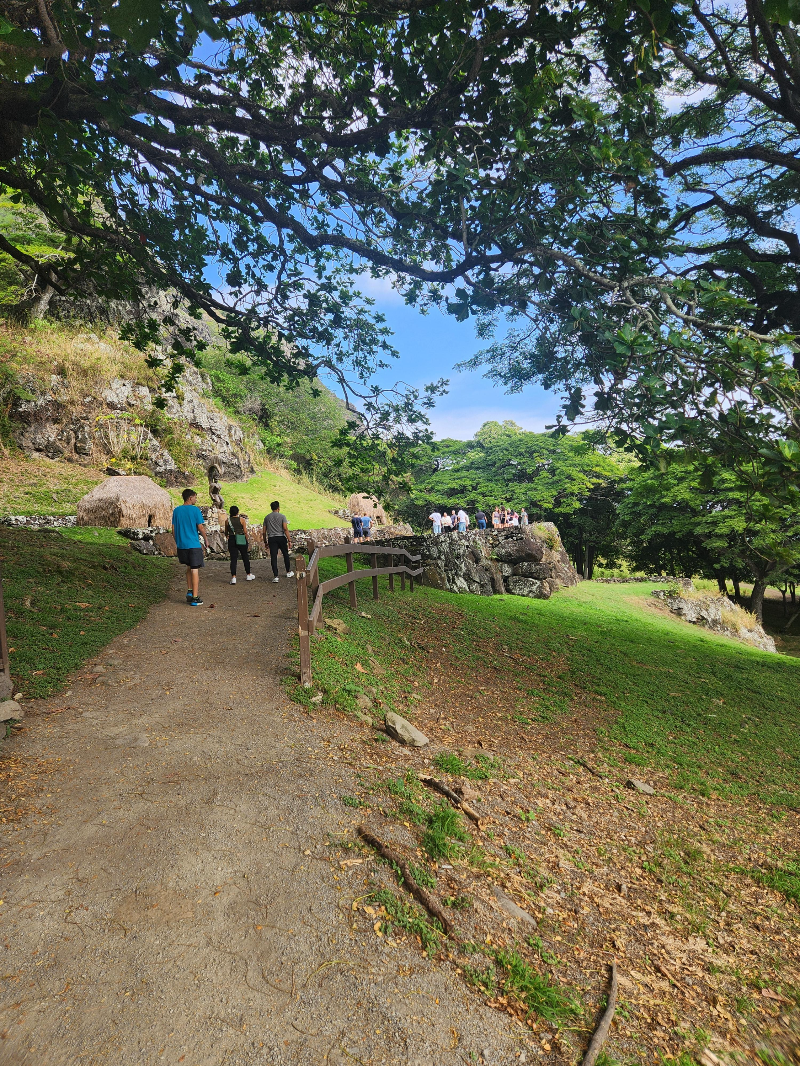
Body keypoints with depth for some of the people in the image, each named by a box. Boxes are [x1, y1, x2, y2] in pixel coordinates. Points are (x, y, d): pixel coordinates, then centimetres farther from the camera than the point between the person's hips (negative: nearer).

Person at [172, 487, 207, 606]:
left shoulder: (176, 511, 7)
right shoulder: (195, 510, -8)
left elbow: (173, 529, 9)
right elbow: (201, 527, -8)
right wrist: (205, 539, 7)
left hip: (181, 545, 5)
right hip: (194, 544, -5)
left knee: (188, 567, 22)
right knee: (195, 570, -1)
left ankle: (189, 592, 21)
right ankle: (195, 598, 0)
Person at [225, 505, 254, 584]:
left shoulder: (227, 520, 3)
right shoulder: (242, 519, -3)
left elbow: (226, 533, 10)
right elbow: (245, 531, -5)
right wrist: (247, 541, 4)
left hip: (231, 540, 1)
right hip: (241, 540, -1)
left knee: (233, 559, 2)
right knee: (245, 558, 13)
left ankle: (233, 577, -8)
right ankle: (249, 575, 25)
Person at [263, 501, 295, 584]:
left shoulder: (267, 517, 8)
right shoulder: (282, 516, -2)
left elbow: (264, 531, 8)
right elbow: (285, 529, -10)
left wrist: (265, 542, 17)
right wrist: (289, 540, -10)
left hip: (271, 539, 2)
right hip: (281, 538, -2)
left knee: (273, 557, -1)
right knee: (285, 555, 16)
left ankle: (275, 576, -6)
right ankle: (288, 572, 28)